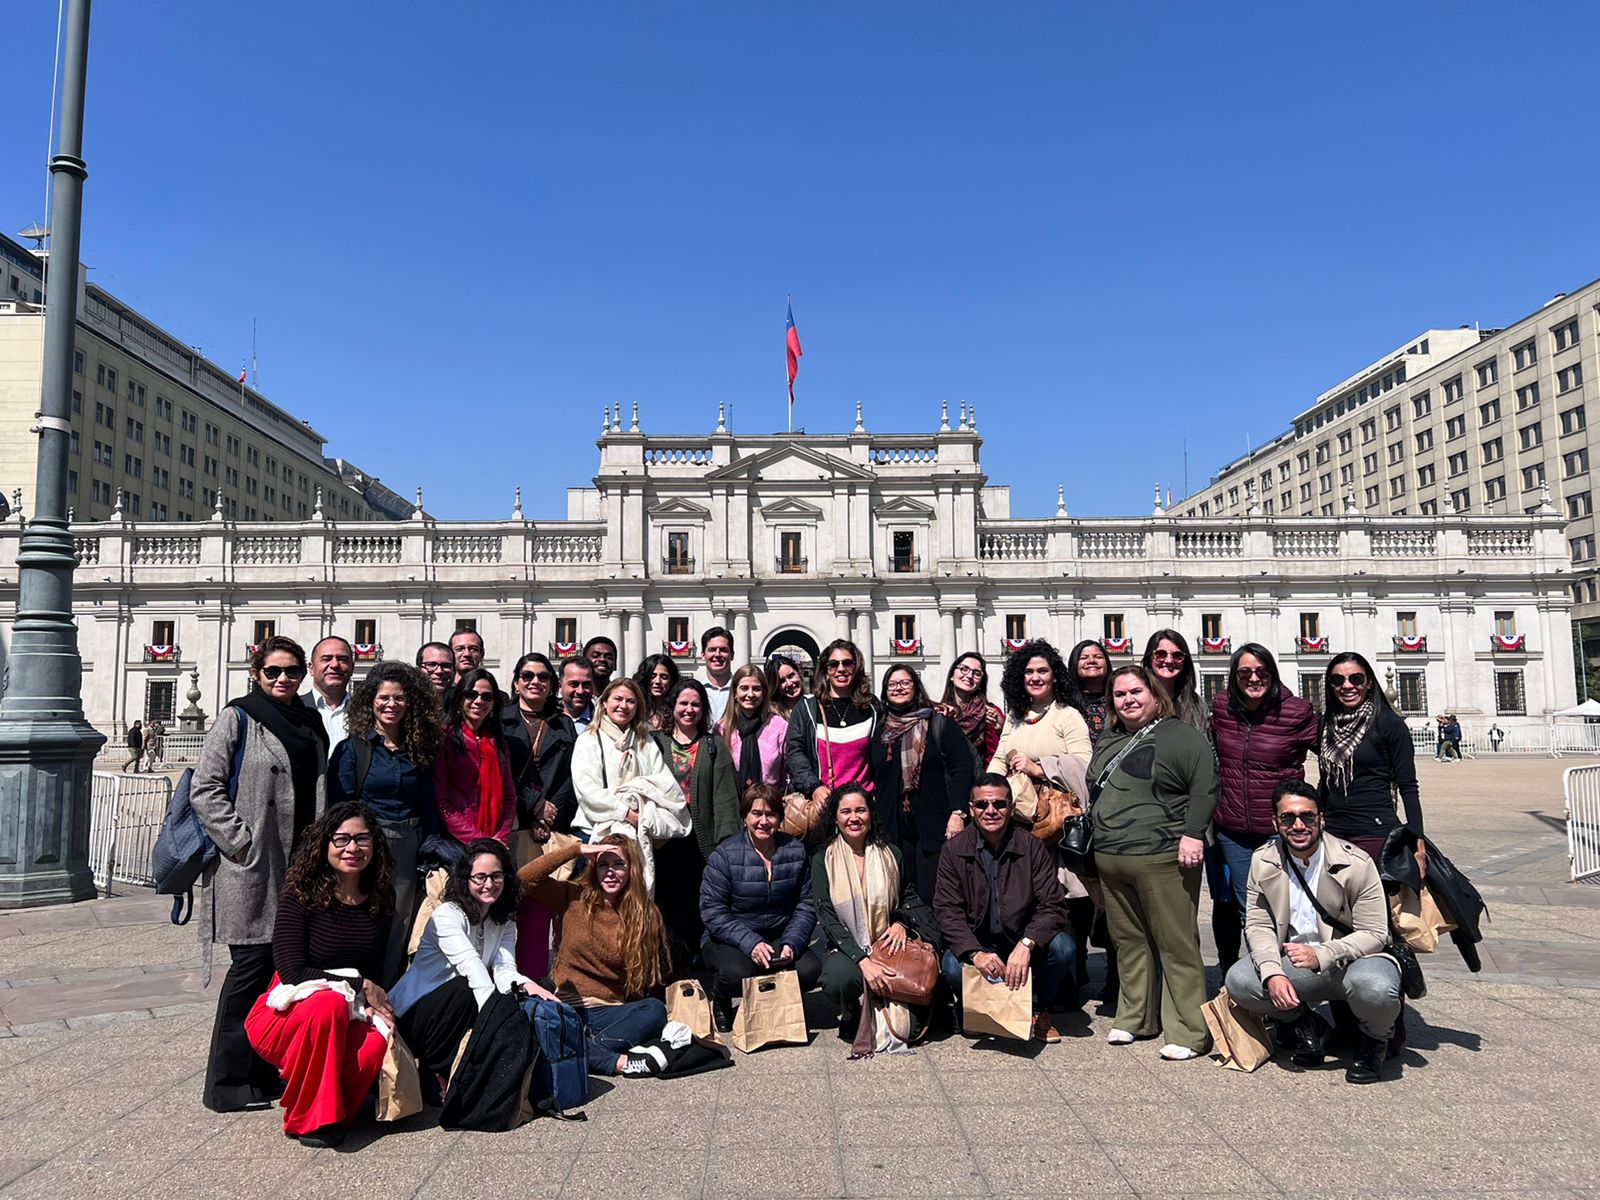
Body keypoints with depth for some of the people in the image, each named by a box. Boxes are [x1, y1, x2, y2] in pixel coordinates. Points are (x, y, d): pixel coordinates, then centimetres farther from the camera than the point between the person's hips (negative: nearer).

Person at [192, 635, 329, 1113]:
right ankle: (228, 1083, 8)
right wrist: (242, 842, -14)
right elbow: (205, 788, -8)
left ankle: (268, 1074, 21)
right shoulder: (237, 719, -2)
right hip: (249, 867, -6)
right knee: (252, 965, -4)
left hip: (297, 865, 6)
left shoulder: (311, 724, 15)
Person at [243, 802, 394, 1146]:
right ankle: (309, 1119, -18)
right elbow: (293, 972, -17)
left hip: (346, 1016, 3)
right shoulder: (301, 897, -12)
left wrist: (376, 1003, -13)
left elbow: (375, 971, 8)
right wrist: (360, 985, -17)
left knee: (378, 1040, -30)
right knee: (330, 1002, -36)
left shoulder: (380, 901, 1)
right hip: (284, 1016, -3)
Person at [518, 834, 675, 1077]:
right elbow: (526, 877, -8)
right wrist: (578, 850, -9)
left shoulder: (646, 914, 8)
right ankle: (619, 1062, -32)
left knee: (655, 1010, -30)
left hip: (610, 1012, 1)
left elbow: (650, 977, 11)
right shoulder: (574, 898, 6)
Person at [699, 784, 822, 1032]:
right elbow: (712, 912, -15)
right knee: (738, 973, -34)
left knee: (810, 969, -23)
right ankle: (720, 1001, 5)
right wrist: (750, 943, -26)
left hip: (779, 938, 3)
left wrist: (791, 944, -18)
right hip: (729, 940, -3)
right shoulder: (724, 856, -11)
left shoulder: (795, 851, 1)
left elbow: (805, 906, 0)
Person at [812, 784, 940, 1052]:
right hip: (846, 949, -2)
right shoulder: (823, 860, 1)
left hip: (888, 946, 2)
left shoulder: (890, 854, 10)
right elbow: (827, 919, -7)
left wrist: (901, 923, -8)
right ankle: (853, 1020, -1)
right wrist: (862, 960, -20)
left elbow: (910, 897, 17)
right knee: (838, 978, -36)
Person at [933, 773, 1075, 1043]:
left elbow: (1053, 906, -11)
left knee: (1063, 948, -27)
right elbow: (947, 910, -9)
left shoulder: (1032, 847, -4)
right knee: (952, 967, -31)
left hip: (1024, 946, 1)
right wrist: (975, 953, -27)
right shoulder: (953, 850, -3)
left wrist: (1026, 945, -29)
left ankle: (1036, 1009, 1)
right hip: (975, 946, -1)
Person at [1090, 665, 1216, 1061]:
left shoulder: (1179, 735, -5)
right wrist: (1096, 838, 21)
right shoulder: (1108, 741, 18)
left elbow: (1205, 786, -13)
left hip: (1161, 858, -7)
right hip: (1110, 860, 7)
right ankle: (1135, 1018, 25)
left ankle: (1189, 1032, 6)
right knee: (1128, 942, 13)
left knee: (1177, 945, -2)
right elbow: (1093, 790, 27)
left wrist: (1192, 834, -19)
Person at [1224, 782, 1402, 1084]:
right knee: (1239, 981, -21)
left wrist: (1321, 955, -29)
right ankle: (1301, 1023, 10)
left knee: (1374, 988, -37)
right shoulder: (1263, 861, -4)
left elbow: (1375, 934, -14)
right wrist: (1272, 974, -23)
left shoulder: (1357, 863, -15)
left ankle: (1374, 1040, 2)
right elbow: (1258, 925, -4)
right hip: (1293, 963, 3)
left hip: (1354, 958, -3)